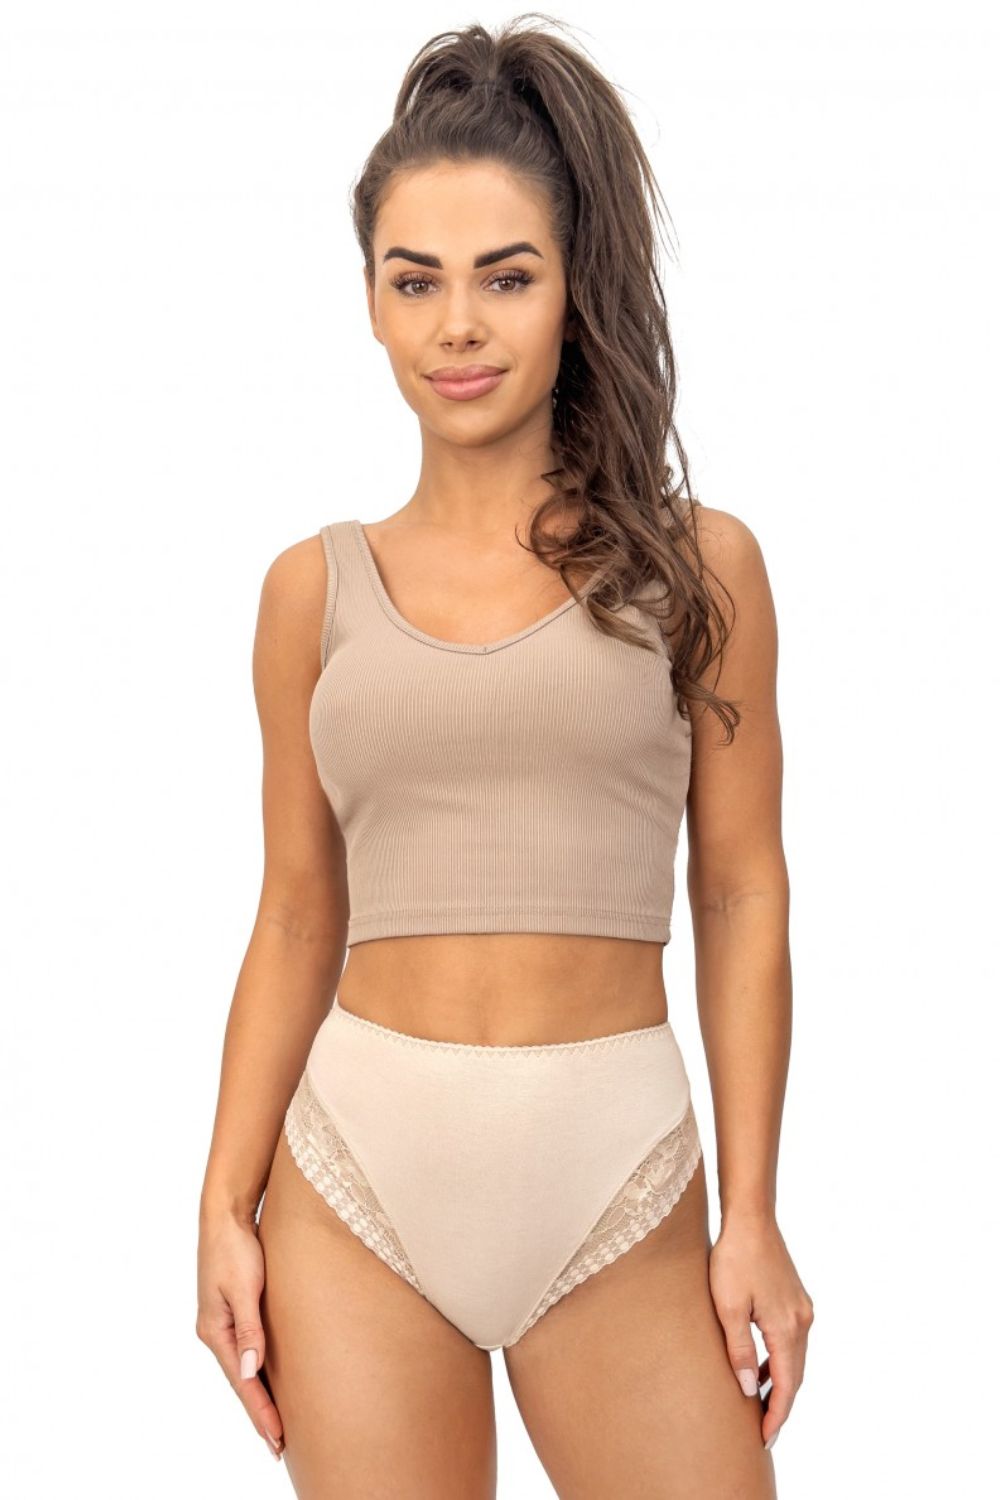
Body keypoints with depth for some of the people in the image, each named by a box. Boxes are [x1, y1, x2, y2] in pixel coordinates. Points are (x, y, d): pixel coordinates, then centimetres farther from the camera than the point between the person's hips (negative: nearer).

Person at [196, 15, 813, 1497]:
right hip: (360, 1168, 1)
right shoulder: (318, 585, 6)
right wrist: (226, 1206, 3)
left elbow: (742, 896, 2)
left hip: (619, 1188, -1)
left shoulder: (694, 564, 2)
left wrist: (753, 1215, -3)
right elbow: (299, 918, 9)